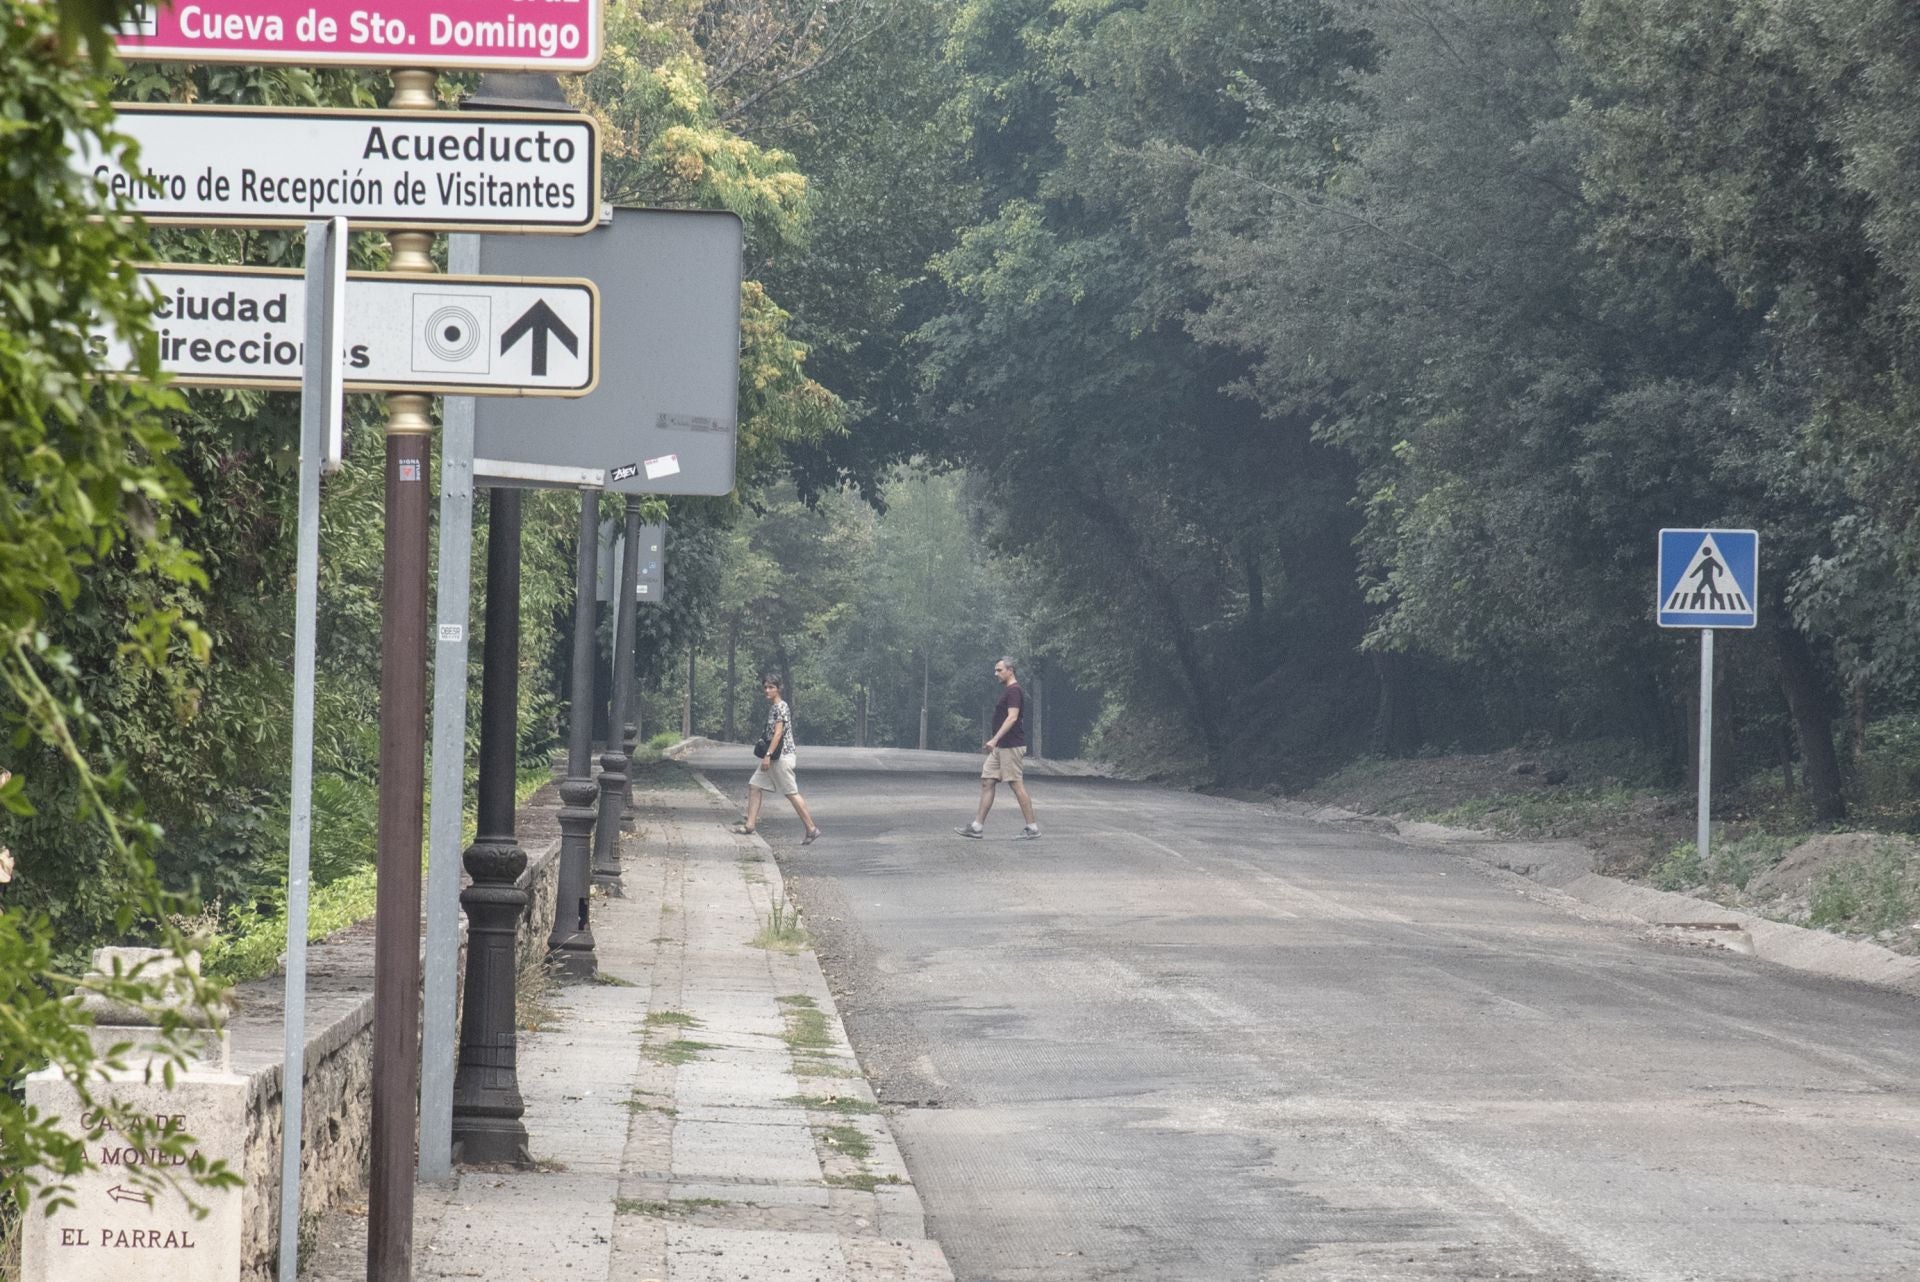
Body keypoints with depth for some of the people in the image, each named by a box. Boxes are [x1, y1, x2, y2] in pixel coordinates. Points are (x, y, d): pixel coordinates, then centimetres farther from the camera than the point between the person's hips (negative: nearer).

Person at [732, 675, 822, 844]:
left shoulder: (781, 707, -14)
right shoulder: (771, 707, 15)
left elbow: (778, 733, -21)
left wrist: (768, 755, -24)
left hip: (782, 755, -10)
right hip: (772, 757, 10)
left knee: (791, 793, -7)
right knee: (754, 786, 7)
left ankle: (812, 830, -5)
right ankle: (751, 824, 8)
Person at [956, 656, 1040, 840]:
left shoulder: (1014, 691, -13)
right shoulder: (1007, 691, 18)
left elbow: (1012, 717, -22)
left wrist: (994, 740, -27)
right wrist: (994, 742, 25)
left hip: (1011, 747, -10)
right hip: (1000, 747, 10)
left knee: (1017, 785, -7)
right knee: (987, 782, 5)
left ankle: (1032, 827, -1)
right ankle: (977, 826, 4)